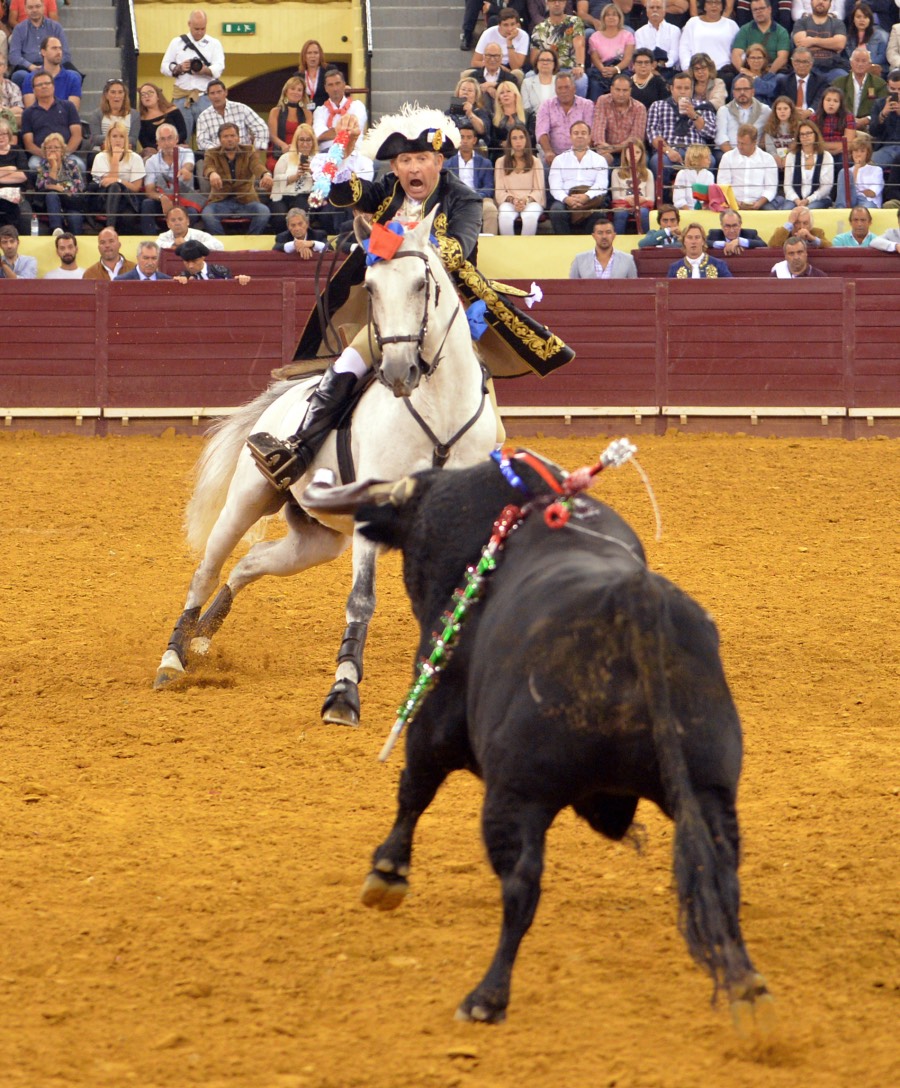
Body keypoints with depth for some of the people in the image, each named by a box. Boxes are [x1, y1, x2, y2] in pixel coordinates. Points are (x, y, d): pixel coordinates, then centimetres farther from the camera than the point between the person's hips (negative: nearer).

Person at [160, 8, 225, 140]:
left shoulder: (214, 44, 9)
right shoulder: (177, 43, 13)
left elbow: (219, 69, -4)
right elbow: (164, 67, 9)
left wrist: (205, 70, -25)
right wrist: (178, 68, -11)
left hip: (205, 96, -1)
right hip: (182, 97, 1)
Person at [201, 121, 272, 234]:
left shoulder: (249, 152, 6)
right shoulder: (212, 154, 5)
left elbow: (257, 166, -15)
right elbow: (207, 167, -18)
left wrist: (266, 174, -42)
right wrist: (212, 174, -46)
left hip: (245, 200, 1)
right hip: (221, 201, -1)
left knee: (264, 212, -27)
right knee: (207, 214, -31)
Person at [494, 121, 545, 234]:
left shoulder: (535, 162, 14)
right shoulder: (501, 162, 14)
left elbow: (539, 191, 7)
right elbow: (499, 192, 7)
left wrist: (526, 200, -13)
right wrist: (512, 200, -13)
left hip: (531, 202, 0)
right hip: (508, 202, 0)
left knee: (530, 216, -37)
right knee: (505, 216, -36)